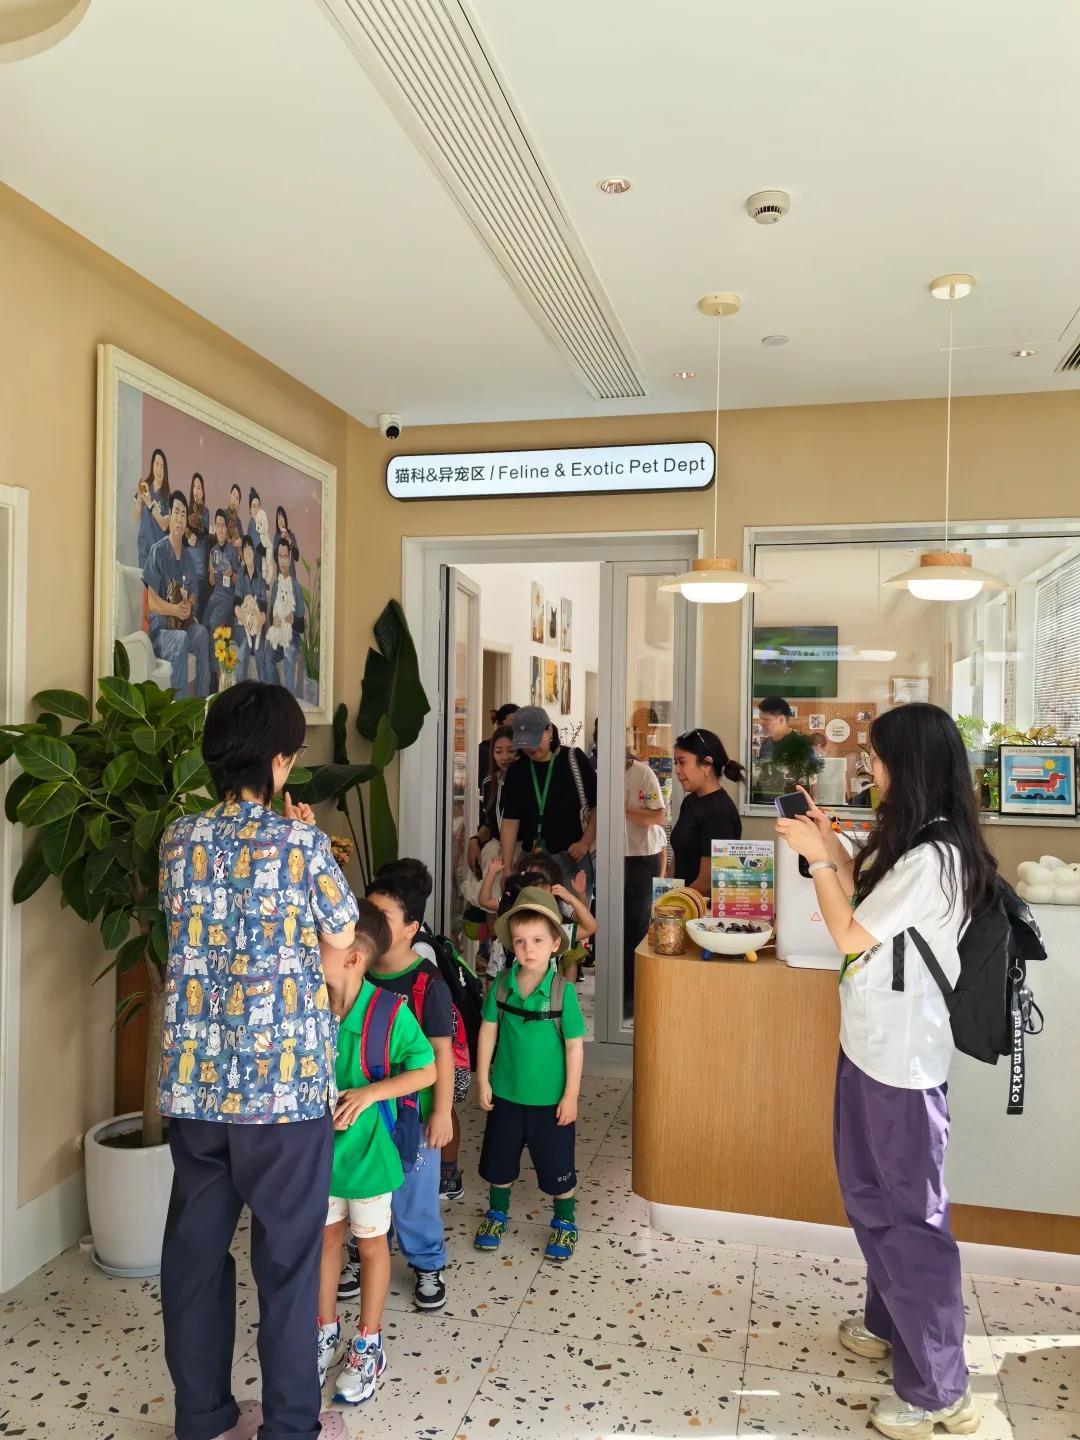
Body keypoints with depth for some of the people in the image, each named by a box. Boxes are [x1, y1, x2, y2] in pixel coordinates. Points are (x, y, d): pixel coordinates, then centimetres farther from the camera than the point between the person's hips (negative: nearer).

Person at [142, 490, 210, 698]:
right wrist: (175, 609, -26)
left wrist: (188, 607, -6)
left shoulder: (188, 556, 12)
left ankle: (203, 698, -19)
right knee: (181, 639, -34)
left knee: (202, 632, -23)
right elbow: (152, 602, -13)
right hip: (160, 626, -6)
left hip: (183, 623, 6)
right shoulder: (158, 552, -8)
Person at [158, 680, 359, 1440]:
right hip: (286, 1083, -4)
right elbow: (341, 936, -1)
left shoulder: (180, 837, 0)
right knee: (288, 1256, 10)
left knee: (195, 1250, 17)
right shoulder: (301, 841, -13)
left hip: (194, 1082, 5)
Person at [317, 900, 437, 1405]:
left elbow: (427, 1071, -14)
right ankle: (327, 1331, 43)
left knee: (370, 1245, 15)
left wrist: (370, 1092, -25)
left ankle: (367, 1345, 35)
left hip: (367, 1148, -3)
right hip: (318, 1147, 4)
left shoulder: (392, 1013, -24)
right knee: (327, 1237, 21)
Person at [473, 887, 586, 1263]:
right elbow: (488, 1031, -1)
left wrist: (571, 1095, -10)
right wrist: (482, 1080, 0)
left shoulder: (563, 991, -18)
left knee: (556, 1165, 12)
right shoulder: (501, 985, -10)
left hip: (550, 1098, -3)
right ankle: (496, 1213, 45)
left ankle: (564, 1222, 37)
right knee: (499, 1160, 20)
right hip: (506, 1093, 3)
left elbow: (575, 1045, -12)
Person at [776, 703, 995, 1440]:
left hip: (902, 1061, -10)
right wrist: (832, 844, 9)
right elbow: (865, 904, 16)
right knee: (869, 1195, 24)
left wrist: (815, 855, -11)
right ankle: (889, 1324, 43)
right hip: (872, 1046, 10)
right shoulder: (912, 844, 7)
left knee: (911, 1216, 3)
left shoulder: (932, 857, -24)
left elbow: (851, 935, -19)